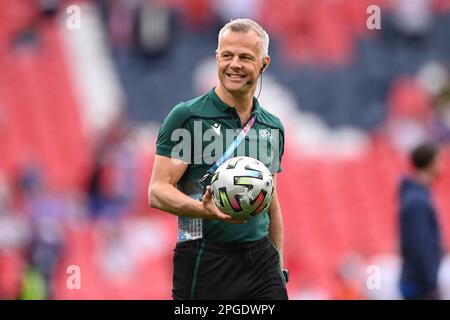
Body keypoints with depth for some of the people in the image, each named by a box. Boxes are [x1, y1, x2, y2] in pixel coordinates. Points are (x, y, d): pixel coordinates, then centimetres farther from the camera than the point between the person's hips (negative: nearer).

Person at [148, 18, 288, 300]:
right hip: (205, 263, -4)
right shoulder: (187, 116, -4)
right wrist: (205, 209, -27)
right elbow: (157, 191, -10)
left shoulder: (273, 127, 13)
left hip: (261, 261, 4)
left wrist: (279, 267, 17)